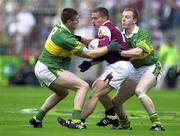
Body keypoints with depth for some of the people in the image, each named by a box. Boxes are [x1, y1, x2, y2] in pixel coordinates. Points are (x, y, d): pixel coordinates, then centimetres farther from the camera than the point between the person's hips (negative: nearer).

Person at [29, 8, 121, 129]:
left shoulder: (59, 28, 5)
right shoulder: (65, 37, -23)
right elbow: (89, 54, -20)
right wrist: (109, 48, -14)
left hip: (41, 68, 10)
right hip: (49, 70, -10)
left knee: (62, 92, 31)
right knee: (83, 86, -10)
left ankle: (37, 119, 32)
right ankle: (76, 121, -20)